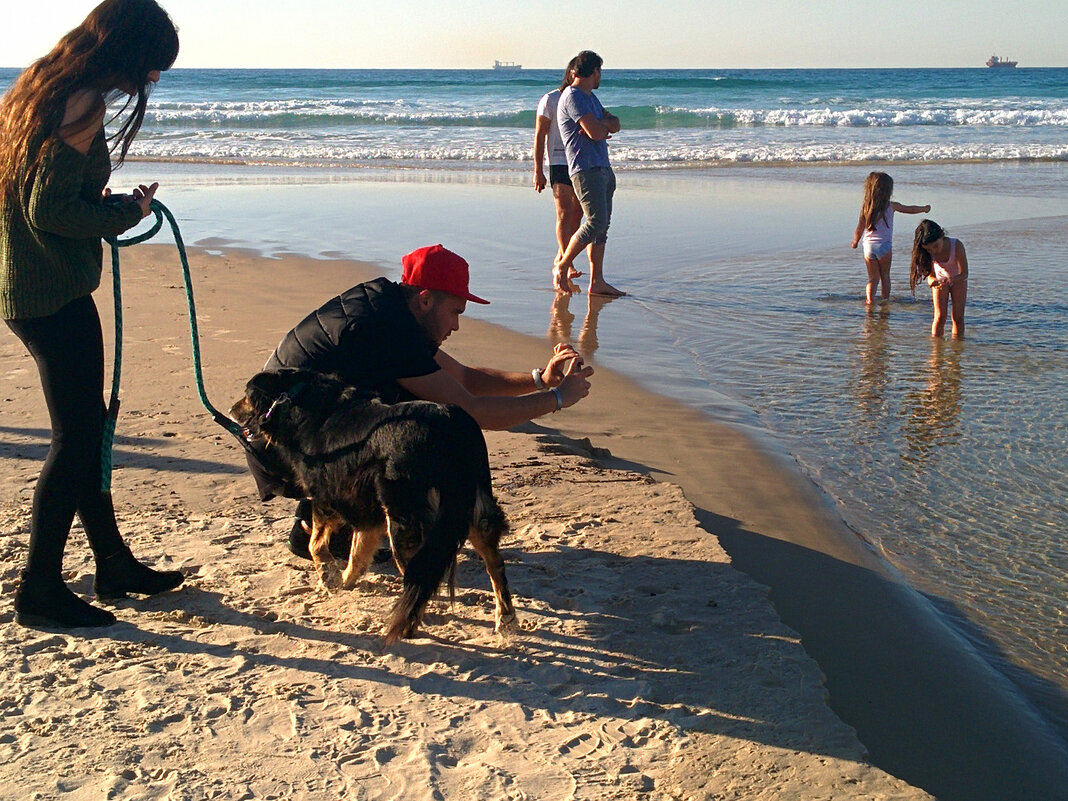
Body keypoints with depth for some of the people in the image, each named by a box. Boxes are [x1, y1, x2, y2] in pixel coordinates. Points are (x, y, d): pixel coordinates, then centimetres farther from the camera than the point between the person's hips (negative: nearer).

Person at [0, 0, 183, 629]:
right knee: (77, 436, -1)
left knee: (87, 426, 17)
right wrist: (124, 213, -8)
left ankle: (114, 565, 28)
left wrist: (102, 204, 11)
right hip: (54, 294, -10)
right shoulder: (84, 103, -16)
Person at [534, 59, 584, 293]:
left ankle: (559, 265, 17)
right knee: (564, 214, -15)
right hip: (560, 163, -6)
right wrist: (538, 171, -8)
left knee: (576, 215, 7)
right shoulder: (550, 100, -2)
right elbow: (539, 137, -3)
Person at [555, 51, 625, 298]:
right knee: (596, 222, -15)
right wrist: (606, 126, 4)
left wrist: (601, 125, -7)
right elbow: (596, 133, -19)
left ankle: (597, 281, 7)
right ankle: (562, 265, 1)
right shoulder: (573, 96, -10)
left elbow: (614, 124, 15)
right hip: (586, 168, -10)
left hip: (602, 167, 10)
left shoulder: (589, 96, 21)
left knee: (602, 225, 6)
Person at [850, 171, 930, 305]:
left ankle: (869, 299, -8)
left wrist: (855, 242, 20)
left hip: (868, 245, 2)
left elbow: (859, 229, 2)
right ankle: (885, 300, 18)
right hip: (884, 246, -2)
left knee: (873, 277, 9)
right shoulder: (891, 206, -4)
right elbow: (910, 209, 12)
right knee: (885, 276, 14)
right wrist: (924, 209, 31)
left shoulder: (865, 206, -1)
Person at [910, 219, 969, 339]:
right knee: (940, 316, -8)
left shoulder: (957, 245, -35)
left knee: (958, 316, -3)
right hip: (940, 279, 1)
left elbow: (964, 273, -33)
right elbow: (930, 274, -21)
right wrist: (932, 281, -46)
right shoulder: (927, 253, -28)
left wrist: (951, 279, -54)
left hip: (958, 279, -1)